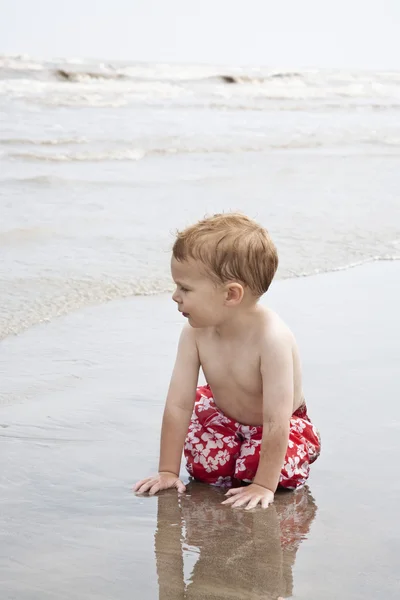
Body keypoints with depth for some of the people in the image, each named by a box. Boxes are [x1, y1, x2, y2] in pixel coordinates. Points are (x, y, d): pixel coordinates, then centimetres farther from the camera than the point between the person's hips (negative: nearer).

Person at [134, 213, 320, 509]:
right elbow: (178, 404, -19)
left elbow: (275, 422, -36)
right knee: (206, 463, -20)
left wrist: (263, 486, -32)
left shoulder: (271, 338, -39)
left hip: (282, 427, -4)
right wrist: (168, 471, -17)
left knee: (255, 465, -27)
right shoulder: (195, 333, -23)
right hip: (225, 417, 4)